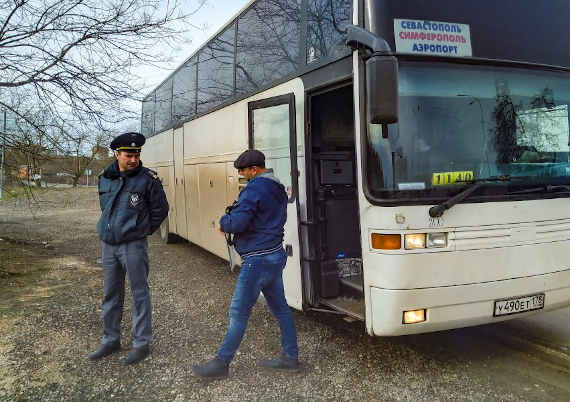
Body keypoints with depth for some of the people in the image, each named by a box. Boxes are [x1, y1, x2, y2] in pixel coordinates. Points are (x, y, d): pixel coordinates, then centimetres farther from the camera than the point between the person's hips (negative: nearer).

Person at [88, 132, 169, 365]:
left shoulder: (147, 178, -9)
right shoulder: (105, 178, 6)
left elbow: (160, 209, -2)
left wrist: (143, 231, 5)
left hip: (133, 245, -5)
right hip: (108, 244, 6)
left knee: (139, 294, 1)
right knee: (111, 294, 15)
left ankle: (142, 344, 12)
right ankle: (111, 340, 29)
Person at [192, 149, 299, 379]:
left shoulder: (255, 189, -17)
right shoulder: (278, 189, 14)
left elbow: (237, 222, -26)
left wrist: (223, 222, -2)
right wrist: (234, 217, 12)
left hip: (258, 260, -10)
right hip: (275, 256, 10)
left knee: (238, 313, -2)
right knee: (280, 308, 16)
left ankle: (221, 363, 8)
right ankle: (290, 358, 24)